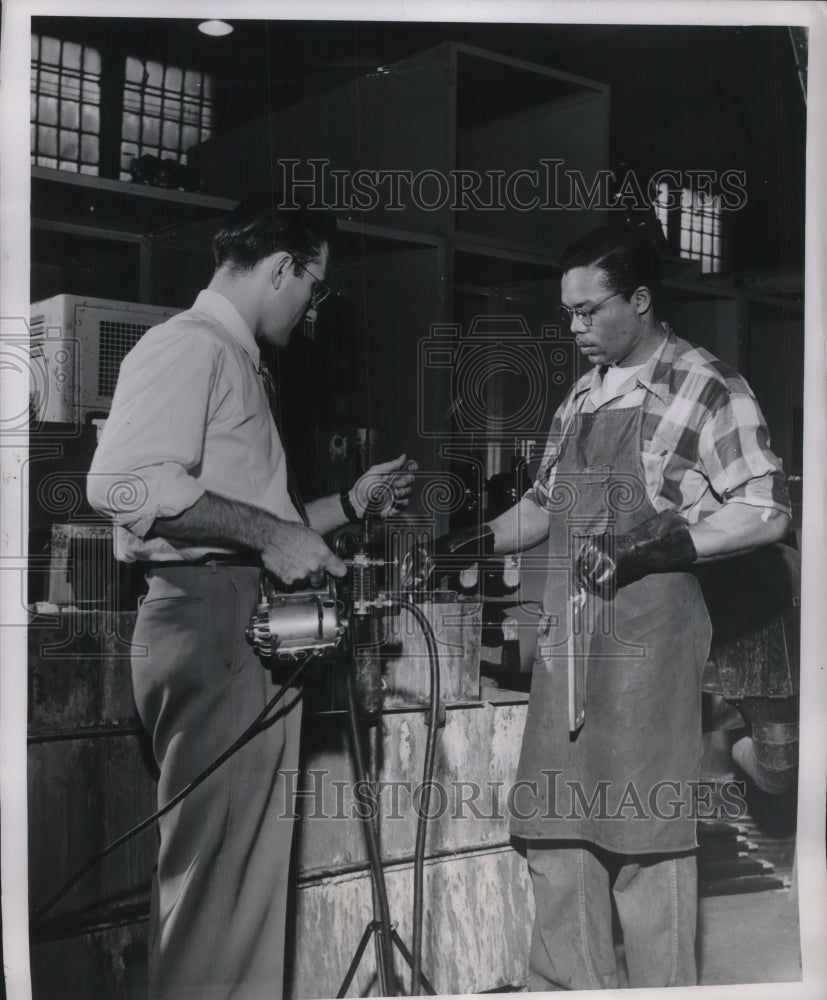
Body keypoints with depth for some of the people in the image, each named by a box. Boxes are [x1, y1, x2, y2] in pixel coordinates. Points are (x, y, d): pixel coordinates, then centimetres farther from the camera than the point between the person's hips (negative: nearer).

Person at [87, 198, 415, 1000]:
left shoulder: (240, 361, 24)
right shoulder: (189, 344, -6)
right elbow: (122, 482, -22)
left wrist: (352, 504, 25)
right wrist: (269, 533, -20)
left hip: (257, 626, 10)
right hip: (210, 620, -10)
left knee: (255, 869, 13)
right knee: (214, 868, -6)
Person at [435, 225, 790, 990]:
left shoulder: (705, 387, -6)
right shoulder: (583, 394, 16)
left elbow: (766, 511, -10)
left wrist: (650, 546, -19)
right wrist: (478, 542, 7)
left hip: (647, 628, -7)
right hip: (567, 631, 7)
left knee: (645, 836, 0)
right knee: (554, 829, 9)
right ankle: (567, 984, 22)